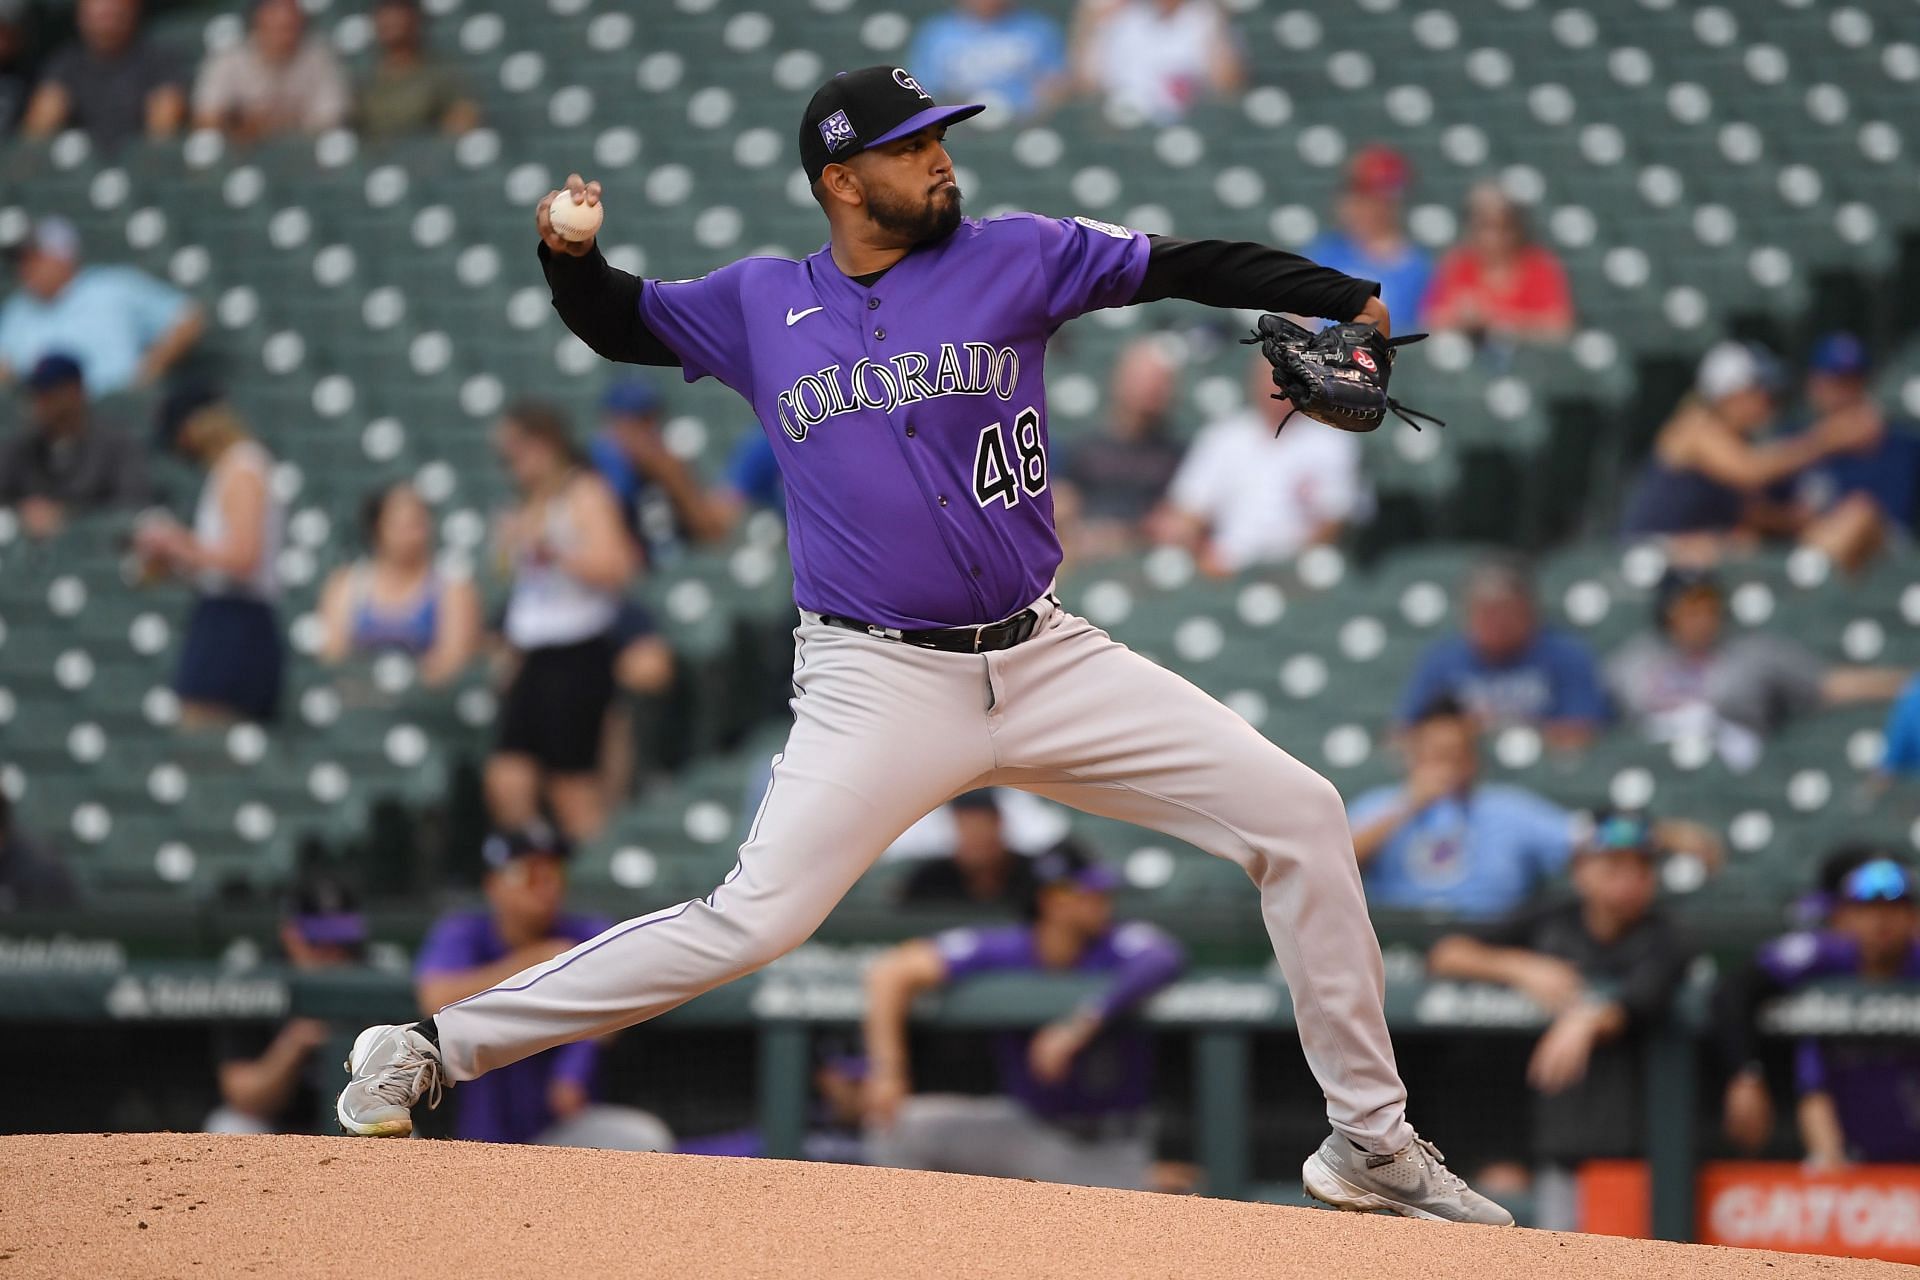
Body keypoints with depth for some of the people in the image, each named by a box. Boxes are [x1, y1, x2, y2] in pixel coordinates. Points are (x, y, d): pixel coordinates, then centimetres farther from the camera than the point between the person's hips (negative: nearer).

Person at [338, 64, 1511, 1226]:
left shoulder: (1014, 258, 4)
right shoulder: (758, 307, 6)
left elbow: (1185, 266, -1)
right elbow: (618, 323, 19)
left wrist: (1345, 300, -14)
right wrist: (571, 255, -2)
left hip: (1048, 659, 3)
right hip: (879, 685, -3)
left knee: (1300, 816, -3)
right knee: (752, 922, -20)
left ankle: (1371, 1141, 8)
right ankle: (434, 1050, -8)